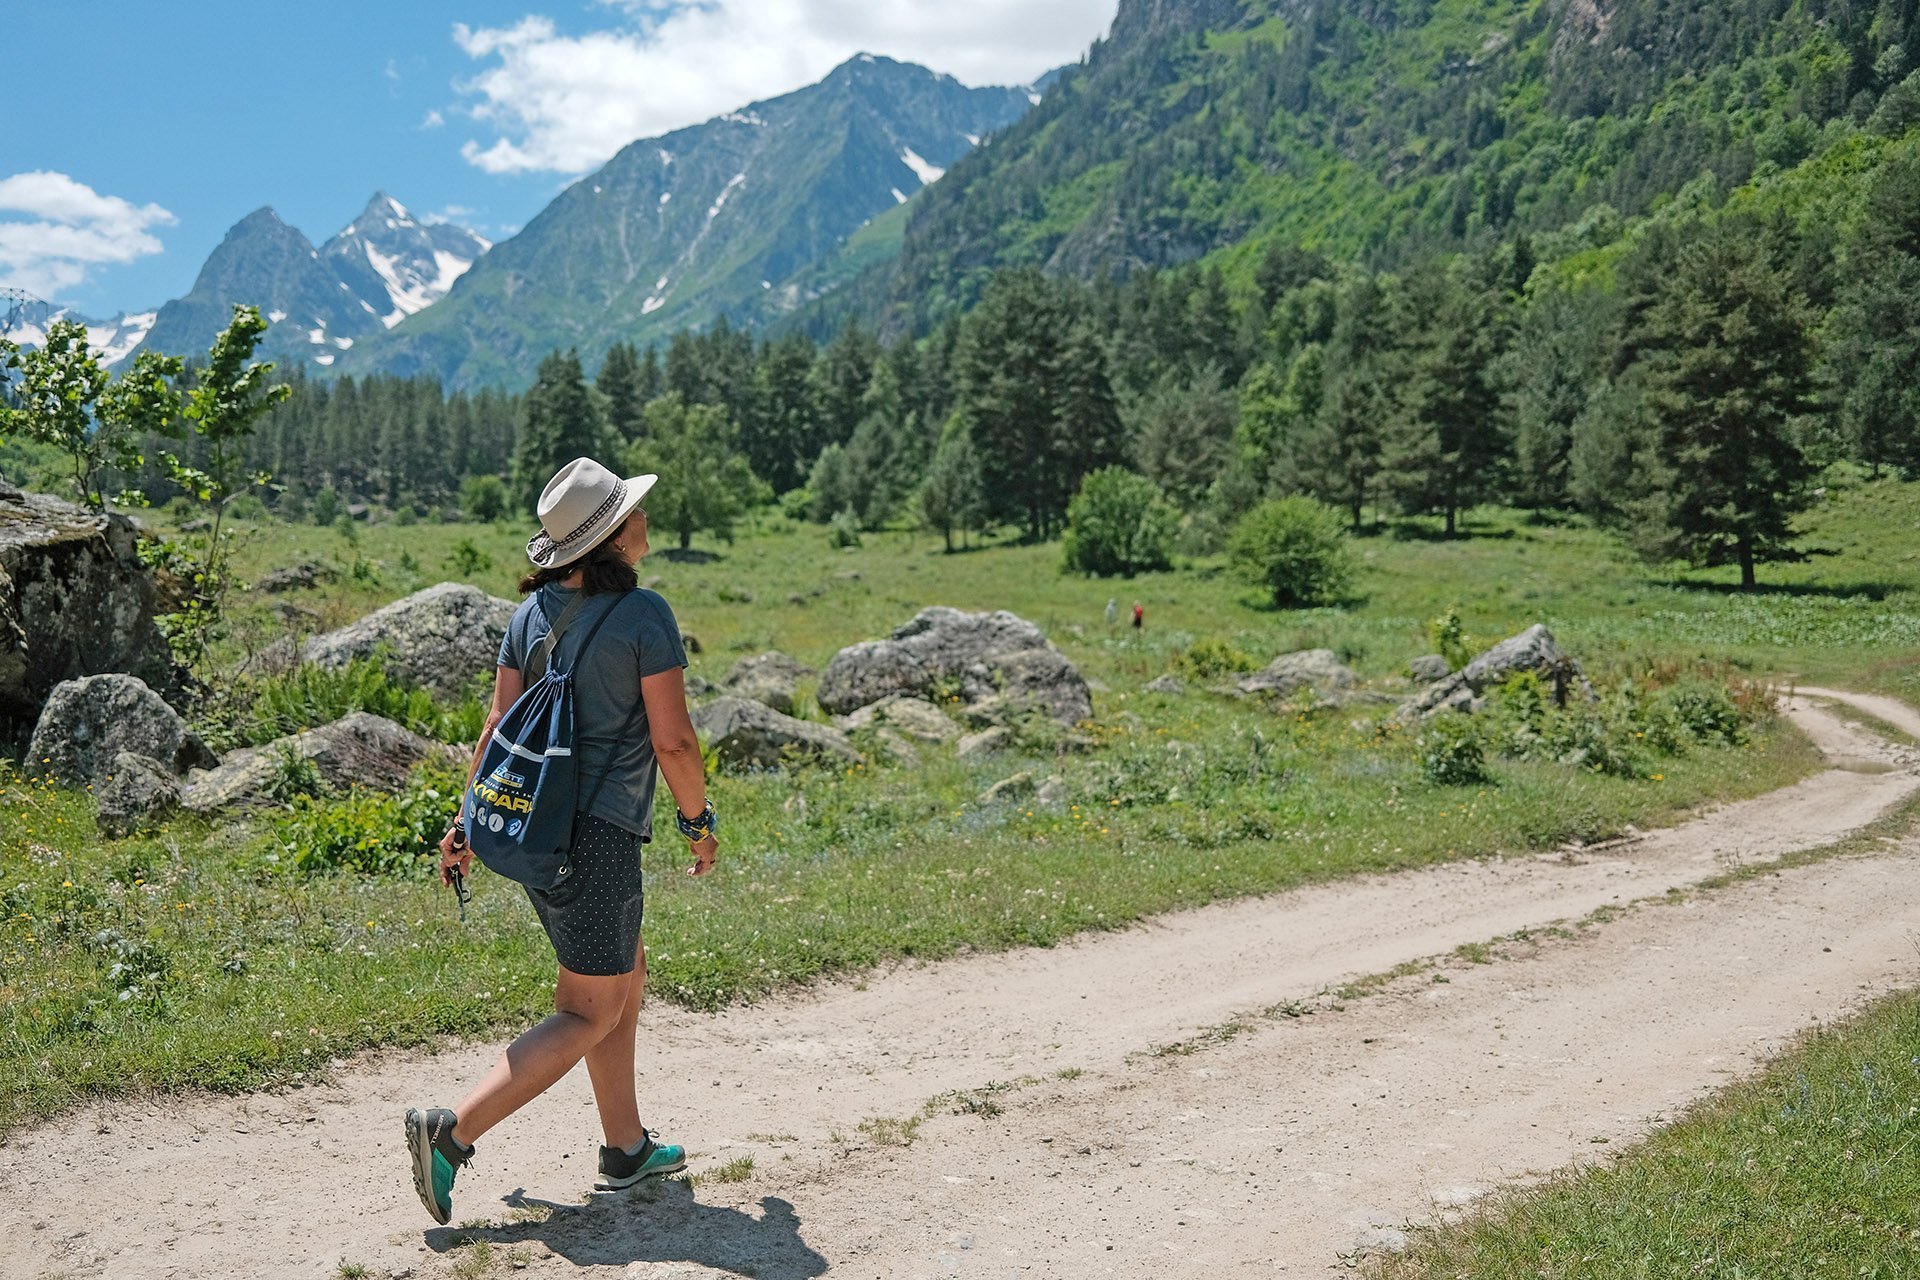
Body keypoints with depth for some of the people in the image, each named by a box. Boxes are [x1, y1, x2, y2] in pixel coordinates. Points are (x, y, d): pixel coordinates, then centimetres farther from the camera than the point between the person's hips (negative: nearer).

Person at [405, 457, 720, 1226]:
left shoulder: (532, 612, 6)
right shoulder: (643, 614, -14)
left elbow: (500, 724, 6)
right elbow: (672, 740, -14)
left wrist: (466, 821, 12)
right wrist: (699, 820, 0)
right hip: (599, 831, -8)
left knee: (624, 975, 21)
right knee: (590, 1012, 3)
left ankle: (626, 1149, 29)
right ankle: (453, 1132, -6)